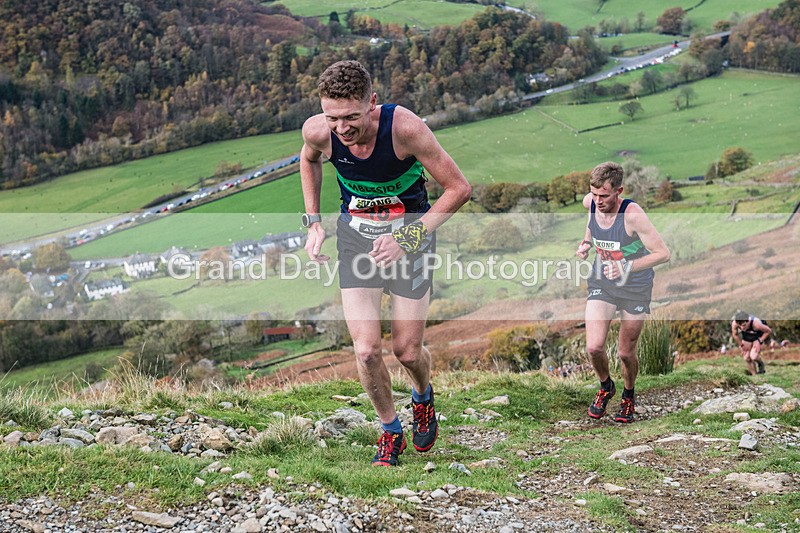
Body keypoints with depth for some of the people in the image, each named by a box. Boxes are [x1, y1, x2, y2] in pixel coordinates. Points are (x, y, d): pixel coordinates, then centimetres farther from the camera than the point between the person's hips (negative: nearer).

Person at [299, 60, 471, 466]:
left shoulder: (406, 128, -29)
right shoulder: (317, 131, -19)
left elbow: (459, 189, -18)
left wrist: (408, 238, -21)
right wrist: (313, 223, 5)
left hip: (409, 233, -2)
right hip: (356, 235, 2)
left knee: (407, 351, 2)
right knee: (366, 351, -7)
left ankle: (423, 396, 40)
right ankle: (391, 431, 19)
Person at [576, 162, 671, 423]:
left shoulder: (632, 214, -27)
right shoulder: (590, 203, -11)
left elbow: (663, 254, -25)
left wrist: (627, 268, -33)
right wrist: (586, 243, -1)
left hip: (636, 288, -3)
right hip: (601, 283, 3)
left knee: (626, 354, 6)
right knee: (594, 347, -12)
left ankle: (629, 396, 38)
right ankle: (606, 387, 21)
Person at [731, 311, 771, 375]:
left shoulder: (755, 324, -43)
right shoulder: (734, 323, -33)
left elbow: (769, 331, -23)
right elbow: (735, 334, -9)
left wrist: (759, 341, -20)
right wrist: (742, 345, -4)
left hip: (758, 338, -4)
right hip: (746, 338, 4)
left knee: (753, 357, -20)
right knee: (747, 359, 0)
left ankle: (761, 364, 14)